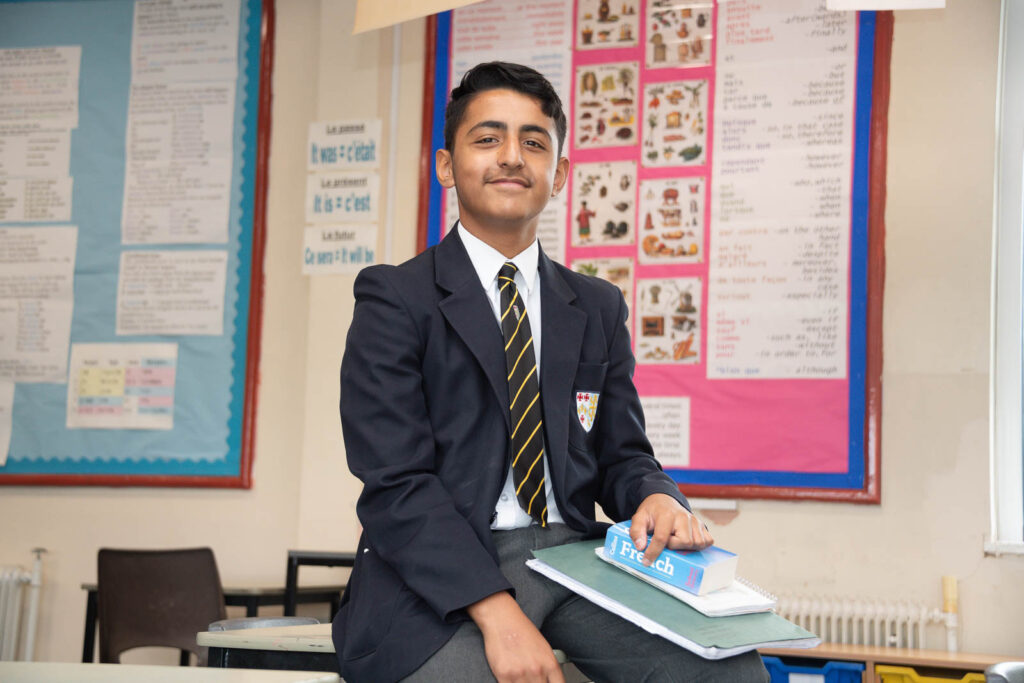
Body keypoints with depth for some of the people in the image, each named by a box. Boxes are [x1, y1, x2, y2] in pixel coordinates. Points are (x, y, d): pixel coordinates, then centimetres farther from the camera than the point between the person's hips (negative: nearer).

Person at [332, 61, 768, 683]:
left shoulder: (599, 308, 18)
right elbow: (395, 483, -9)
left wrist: (656, 496, -9)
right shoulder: (393, 297, 1)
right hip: (439, 575, -4)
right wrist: (495, 611, -21)